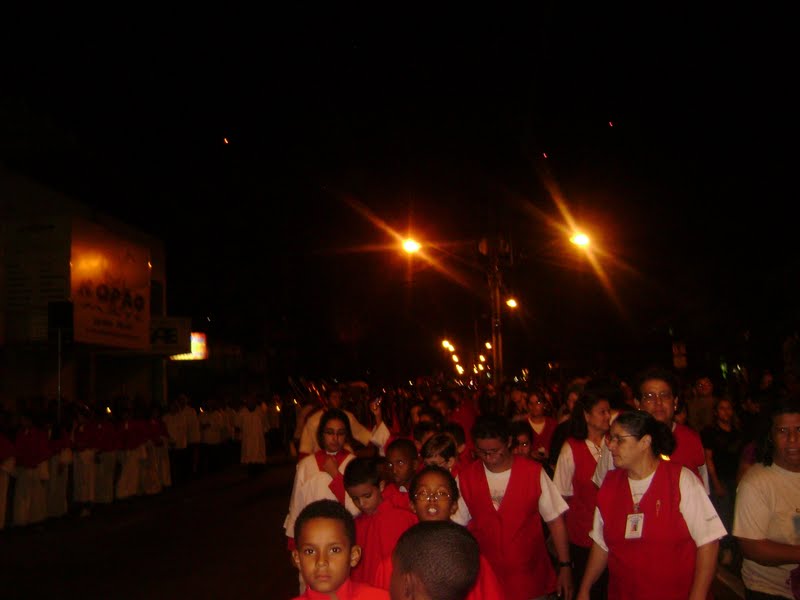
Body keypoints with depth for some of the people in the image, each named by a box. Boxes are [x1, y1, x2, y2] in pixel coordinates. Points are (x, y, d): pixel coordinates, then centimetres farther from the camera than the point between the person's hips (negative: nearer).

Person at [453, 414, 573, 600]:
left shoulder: (533, 472, -8)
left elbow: (555, 520, -3)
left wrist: (565, 567, -4)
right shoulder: (465, 478, -5)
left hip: (533, 580, -1)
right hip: (486, 581, 1)